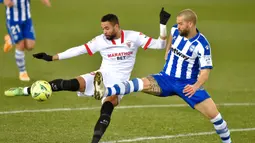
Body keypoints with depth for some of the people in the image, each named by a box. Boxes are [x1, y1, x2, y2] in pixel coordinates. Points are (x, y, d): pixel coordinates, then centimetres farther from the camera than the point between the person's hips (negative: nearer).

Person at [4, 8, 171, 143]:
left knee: (106, 110, -29)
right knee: (72, 84, -21)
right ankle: (25, 91, -18)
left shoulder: (133, 37, -6)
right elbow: (79, 50, 0)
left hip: (118, 83, -1)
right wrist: (52, 57, -2)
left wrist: (163, 25, -20)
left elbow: (160, 45, -5)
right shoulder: (101, 40, -2)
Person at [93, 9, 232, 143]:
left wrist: (196, 86, -39)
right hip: (166, 78, 3)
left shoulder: (202, 45, -18)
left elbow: (205, 71, -20)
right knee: (143, 83, -27)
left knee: (213, 113, -12)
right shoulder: (176, 31, -3)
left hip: (187, 85, -2)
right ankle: (105, 91, -48)